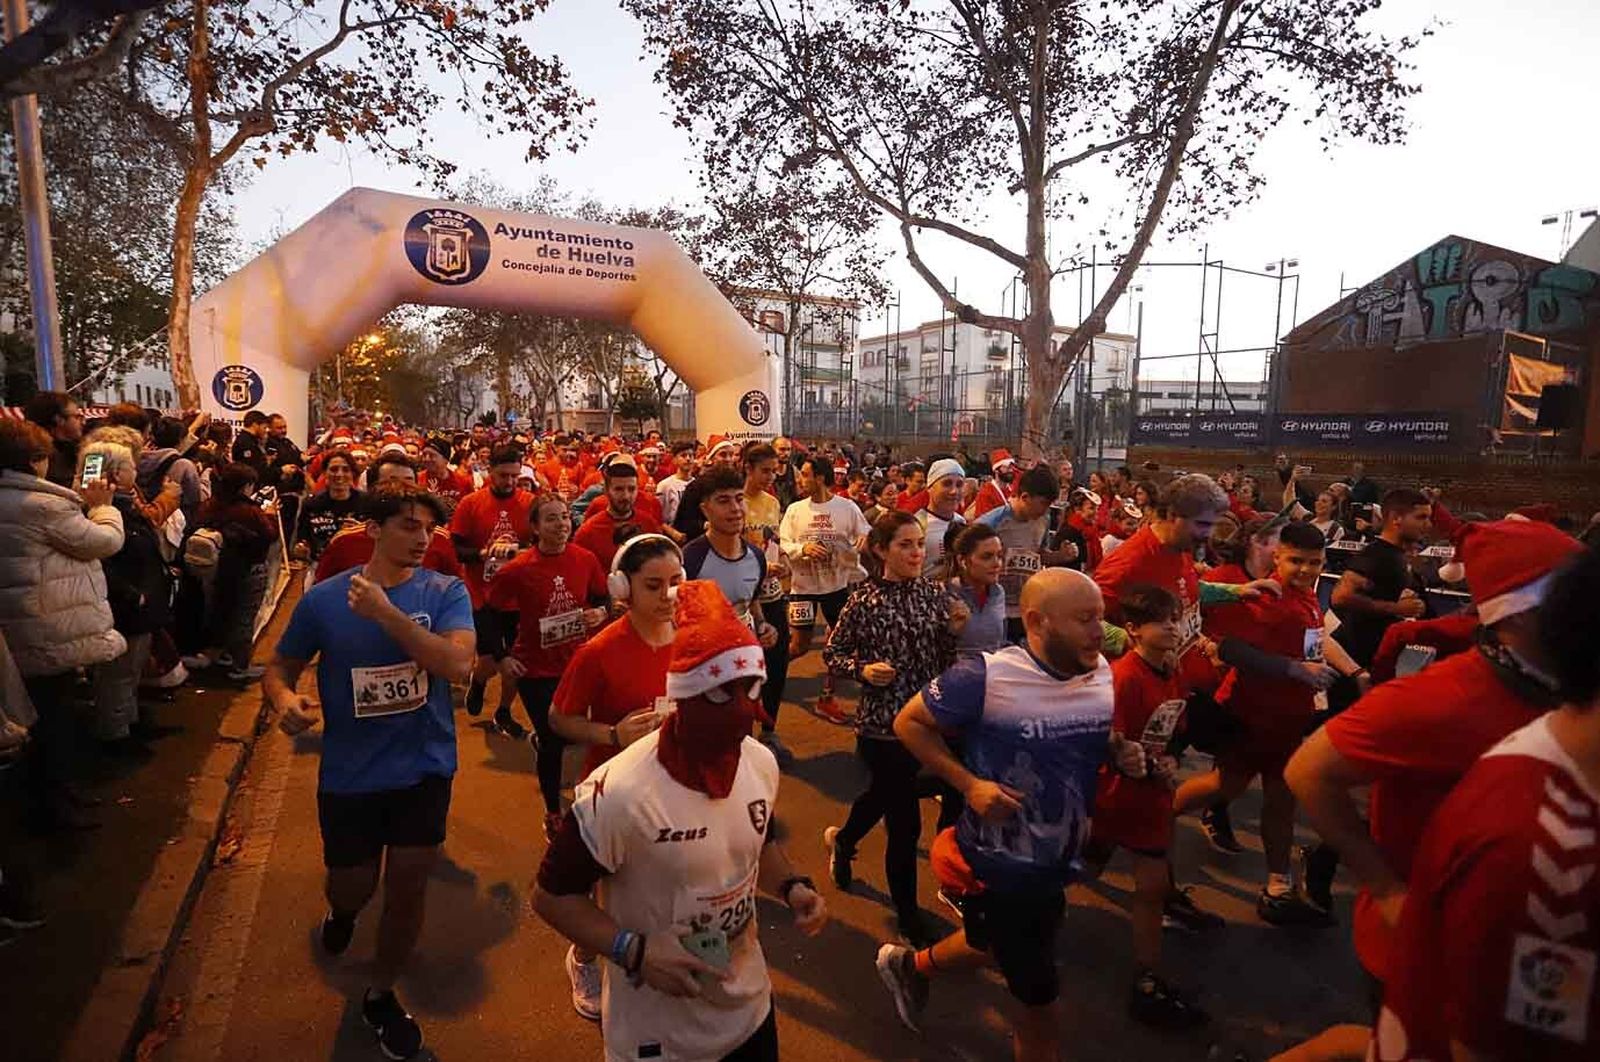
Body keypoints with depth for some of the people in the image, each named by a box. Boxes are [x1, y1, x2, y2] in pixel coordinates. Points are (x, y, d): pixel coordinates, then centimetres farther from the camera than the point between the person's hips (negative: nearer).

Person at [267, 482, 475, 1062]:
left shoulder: (445, 592, -12)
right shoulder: (323, 598, -9)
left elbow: (457, 664, -27)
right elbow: (280, 667, 4)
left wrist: (386, 612, -32)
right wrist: (285, 699, -19)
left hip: (424, 767, -1)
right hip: (349, 772, 1)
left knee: (408, 887, 7)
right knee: (353, 888, 16)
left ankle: (381, 995, 35)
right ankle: (344, 907, 57)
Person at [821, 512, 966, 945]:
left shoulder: (934, 594, -2)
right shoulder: (864, 602, -14)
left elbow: (944, 659, 5)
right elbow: (831, 654, -4)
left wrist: (954, 631, -13)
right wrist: (862, 669, -22)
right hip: (883, 723, -5)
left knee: (884, 794, 27)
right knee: (906, 824, 2)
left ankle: (842, 839, 58)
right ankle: (907, 912, 26)